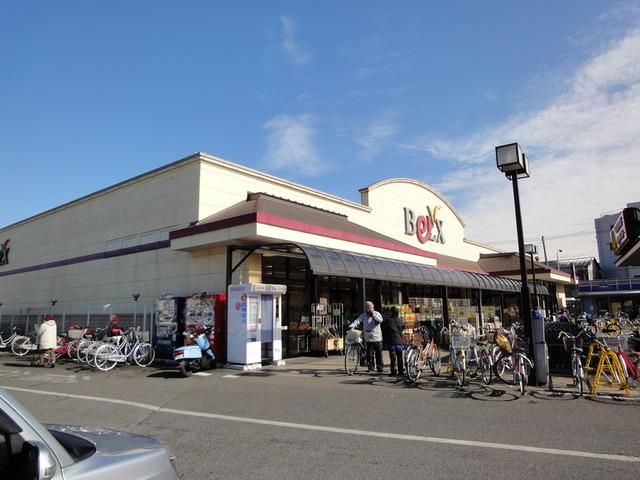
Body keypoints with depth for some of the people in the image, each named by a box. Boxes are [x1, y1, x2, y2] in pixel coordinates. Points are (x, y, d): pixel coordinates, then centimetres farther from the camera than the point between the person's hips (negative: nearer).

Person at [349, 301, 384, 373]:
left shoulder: (377, 314, 2)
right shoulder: (363, 315, 5)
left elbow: (380, 320, -18)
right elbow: (357, 321, -7)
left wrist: (373, 314, -20)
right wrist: (351, 326, -24)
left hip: (377, 338, -1)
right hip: (368, 338, 1)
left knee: (378, 354, 5)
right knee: (369, 354, 2)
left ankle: (380, 368, 16)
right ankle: (370, 367, 14)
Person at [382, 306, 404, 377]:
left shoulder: (387, 321, -4)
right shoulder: (400, 321, 6)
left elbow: (384, 332, 0)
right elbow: (403, 329, 14)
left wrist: (384, 342, 7)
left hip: (391, 342, -3)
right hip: (399, 342, 3)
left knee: (393, 358, -1)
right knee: (400, 357, 11)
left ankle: (394, 372, -3)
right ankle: (401, 372, 15)